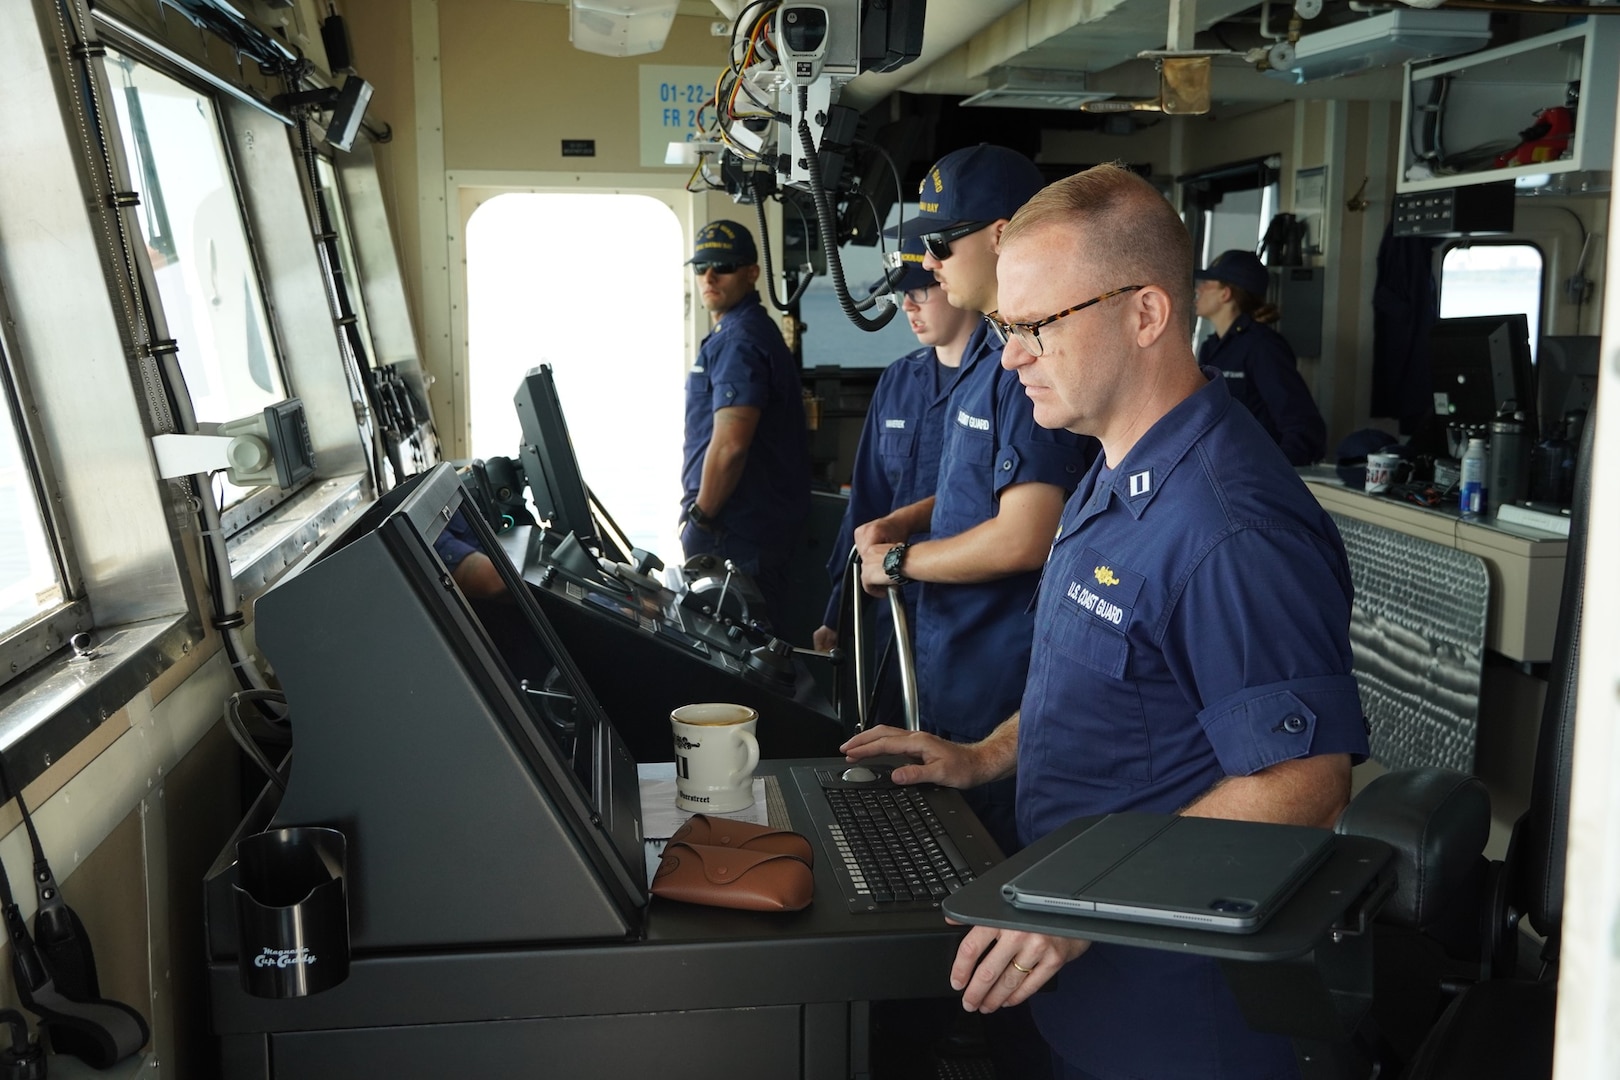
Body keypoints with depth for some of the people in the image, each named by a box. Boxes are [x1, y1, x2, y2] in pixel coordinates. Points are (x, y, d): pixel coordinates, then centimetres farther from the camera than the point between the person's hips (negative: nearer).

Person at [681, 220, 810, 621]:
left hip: (735, 533, -10)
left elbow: (729, 444, -25)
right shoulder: (753, 331, 18)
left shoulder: (739, 341, -16)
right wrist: (702, 512, 20)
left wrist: (701, 516, -14)